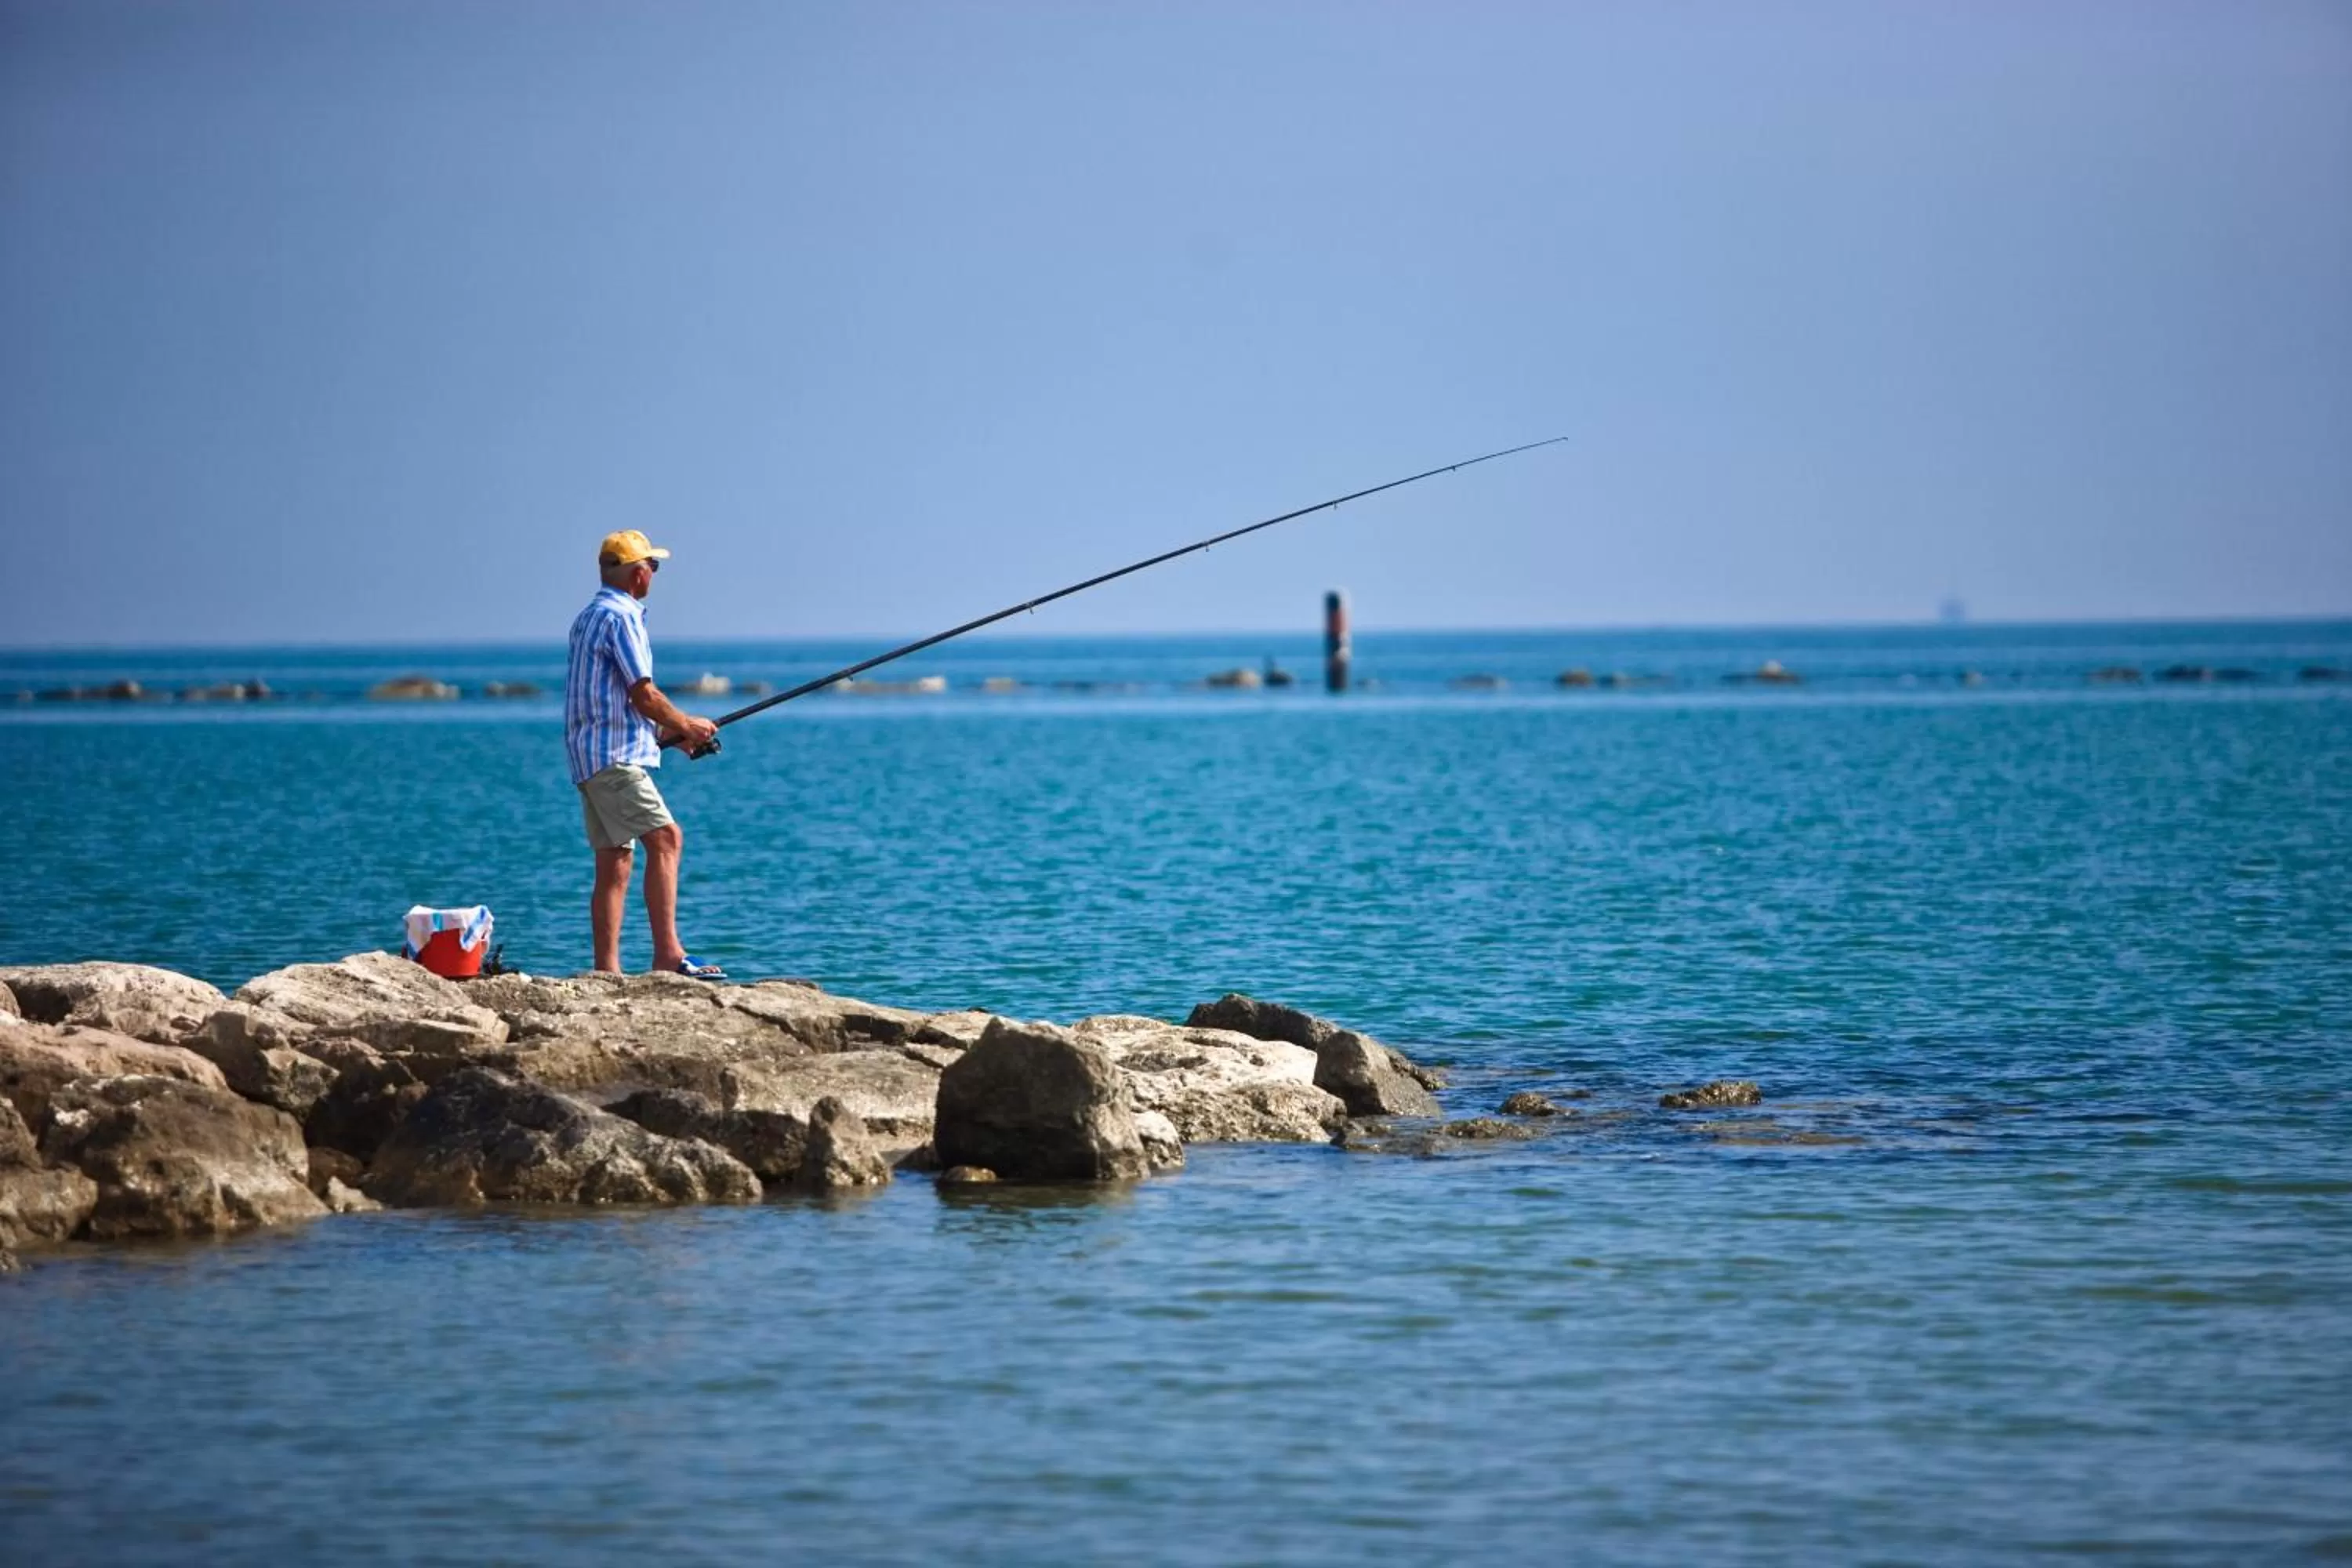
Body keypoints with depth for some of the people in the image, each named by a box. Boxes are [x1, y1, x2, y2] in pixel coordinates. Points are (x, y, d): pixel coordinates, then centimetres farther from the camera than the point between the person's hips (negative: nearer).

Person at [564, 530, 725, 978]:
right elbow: (643, 696, -15)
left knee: (614, 863, 8)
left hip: (589, 756, 10)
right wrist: (685, 725, 1)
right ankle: (668, 953, -27)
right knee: (664, 838, -18)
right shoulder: (620, 617, -11)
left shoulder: (589, 617, 21)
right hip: (615, 755, -10)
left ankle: (606, 971, 6)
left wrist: (666, 731, 20)